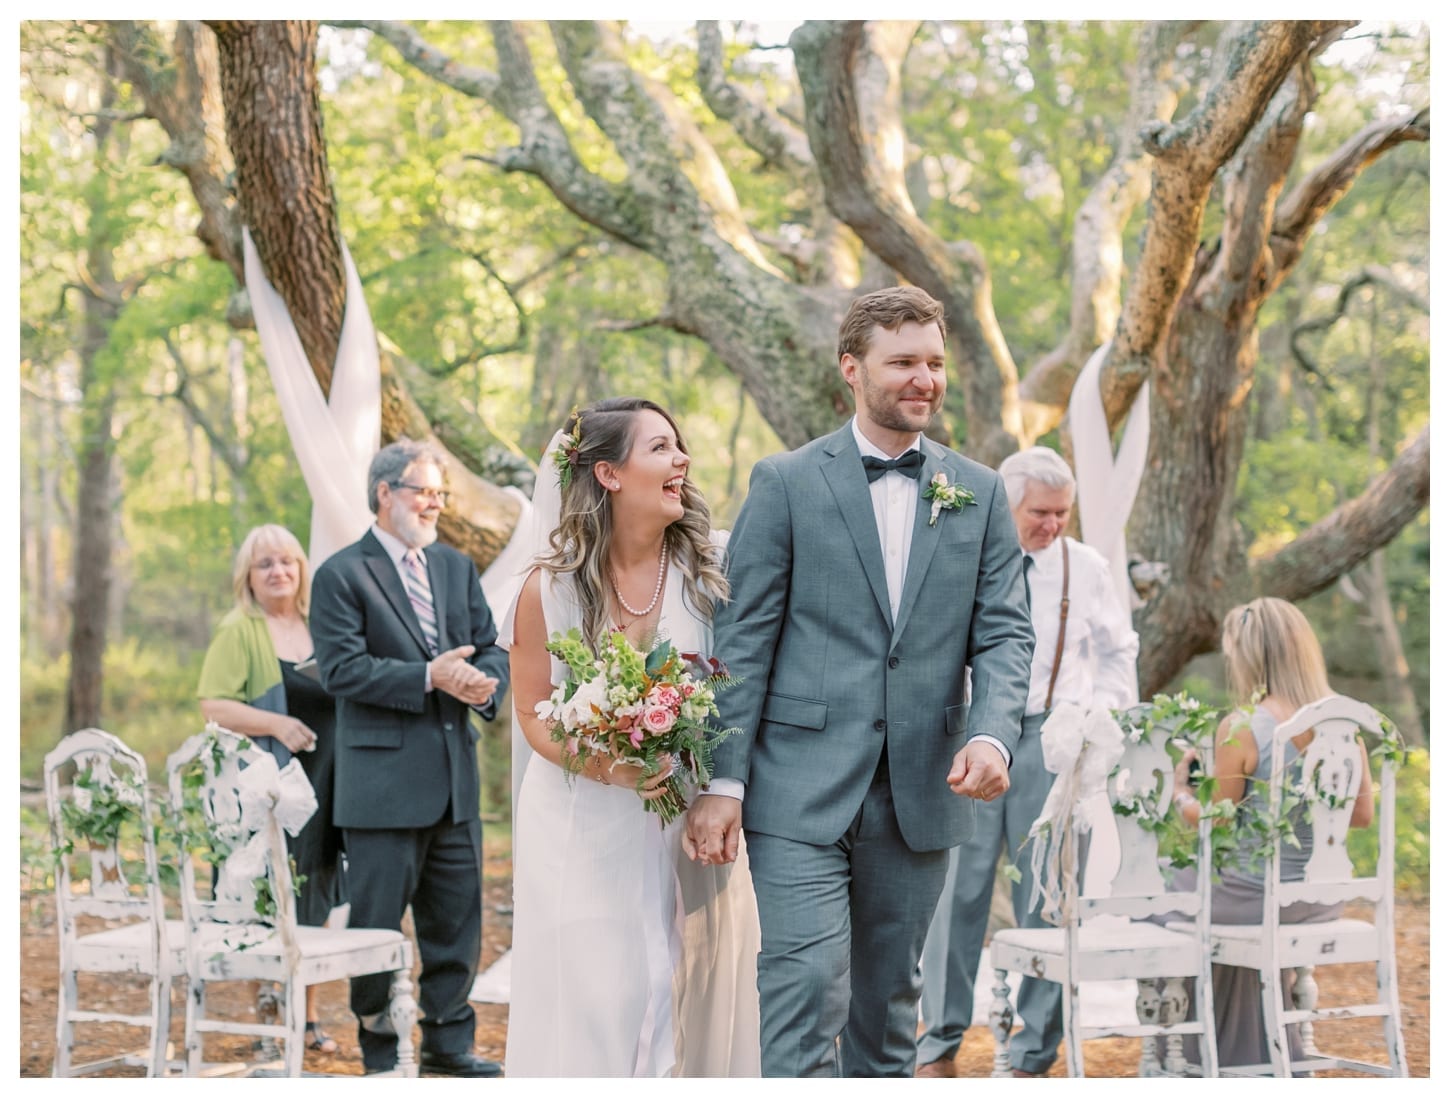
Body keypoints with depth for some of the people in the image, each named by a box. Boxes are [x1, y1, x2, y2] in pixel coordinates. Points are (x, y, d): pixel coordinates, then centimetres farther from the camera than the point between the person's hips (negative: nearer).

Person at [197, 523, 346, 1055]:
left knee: (314, 904, 8)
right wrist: (277, 724, -22)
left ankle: (308, 1016, 17)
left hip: (320, 786, 6)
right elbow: (213, 704, -11)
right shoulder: (238, 630, -3)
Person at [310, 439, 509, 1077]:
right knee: (377, 923, 1)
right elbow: (342, 669, -14)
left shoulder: (457, 569, 15)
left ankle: (448, 1041, 21)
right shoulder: (342, 575, -5)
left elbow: (490, 648, 13)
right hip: (383, 780, -6)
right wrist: (430, 677, -21)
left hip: (454, 778, 6)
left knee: (456, 918, 11)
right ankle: (381, 1052, 11)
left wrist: (486, 682, -11)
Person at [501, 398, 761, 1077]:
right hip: (587, 832, -1)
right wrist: (606, 767, -19)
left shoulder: (709, 568, -3)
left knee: (690, 1004, 4)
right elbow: (533, 714, -1)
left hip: (691, 829, 1)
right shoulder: (552, 586, -5)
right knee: (591, 1007, 0)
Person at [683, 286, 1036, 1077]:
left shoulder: (979, 494, 10)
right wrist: (721, 780, -9)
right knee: (806, 996, -12)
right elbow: (742, 640, -2)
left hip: (921, 796, 4)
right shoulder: (785, 483, 0)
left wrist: (993, 735, -16)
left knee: (887, 1007, 13)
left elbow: (1004, 634, 4)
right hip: (802, 796, -4)